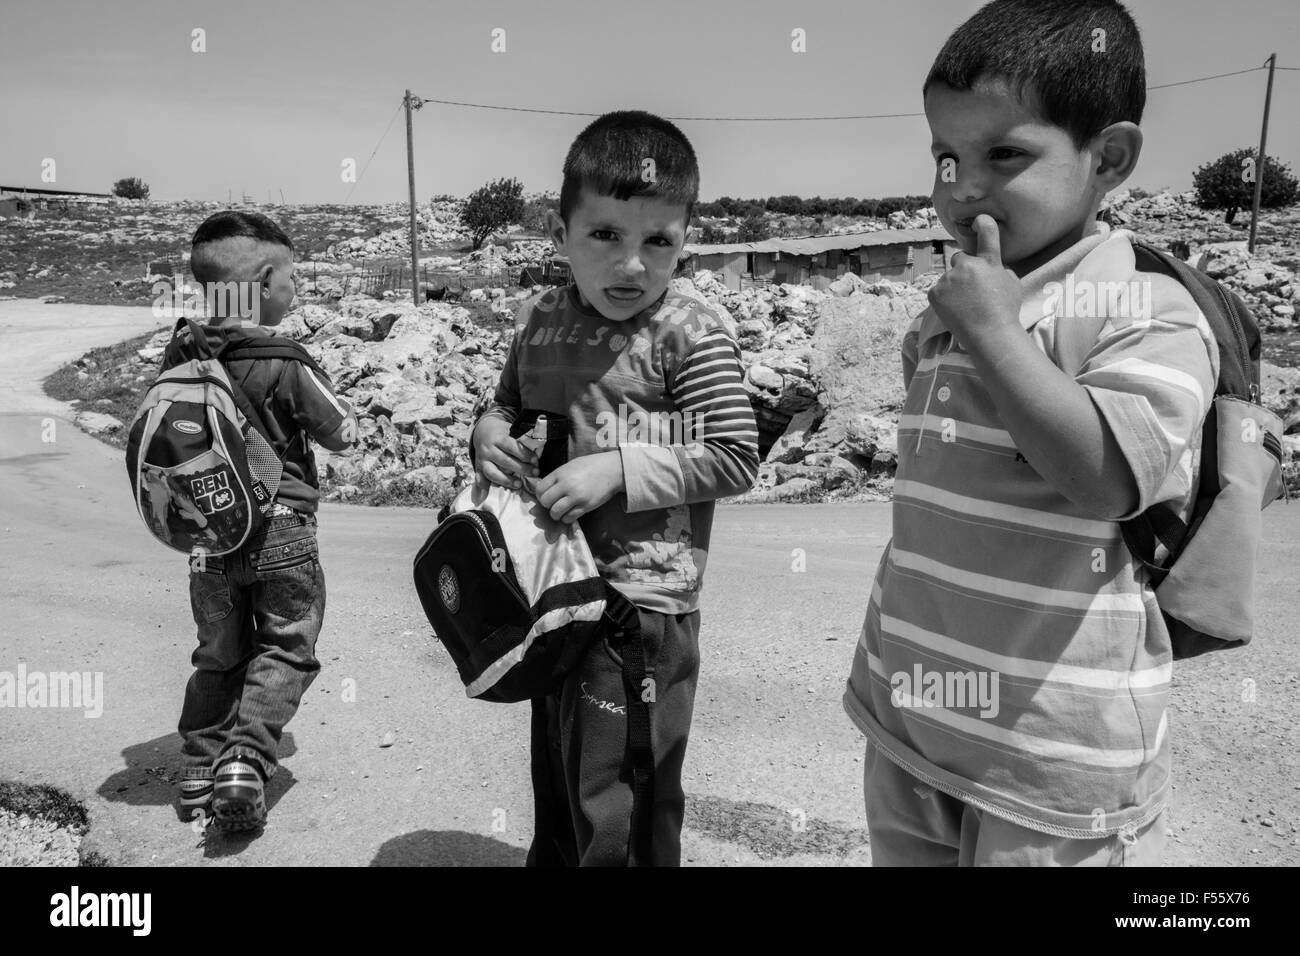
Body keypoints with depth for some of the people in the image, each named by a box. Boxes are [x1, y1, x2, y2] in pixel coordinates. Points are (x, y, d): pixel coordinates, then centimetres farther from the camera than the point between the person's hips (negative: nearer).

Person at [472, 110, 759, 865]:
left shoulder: (692, 335, -15)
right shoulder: (542, 319, 4)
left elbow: (735, 457, -16)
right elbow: (510, 403, 19)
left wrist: (619, 468, -24)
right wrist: (491, 430, -4)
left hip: (642, 603, -6)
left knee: (619, 820, 6)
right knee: (555, 788, 26)